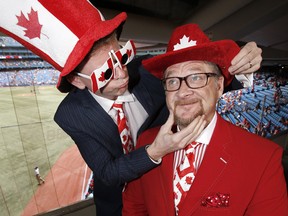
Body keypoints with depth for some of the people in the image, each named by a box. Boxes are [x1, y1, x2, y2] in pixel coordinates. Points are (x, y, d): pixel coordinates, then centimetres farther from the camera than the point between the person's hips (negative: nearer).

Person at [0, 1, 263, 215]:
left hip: (164, 180, 2)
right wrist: (155, 152, -43)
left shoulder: (144, 68, -26)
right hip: (116, 194, 0)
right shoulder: (71, 115, -26)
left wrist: (237, 67, -34)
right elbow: (107, 173, -26)